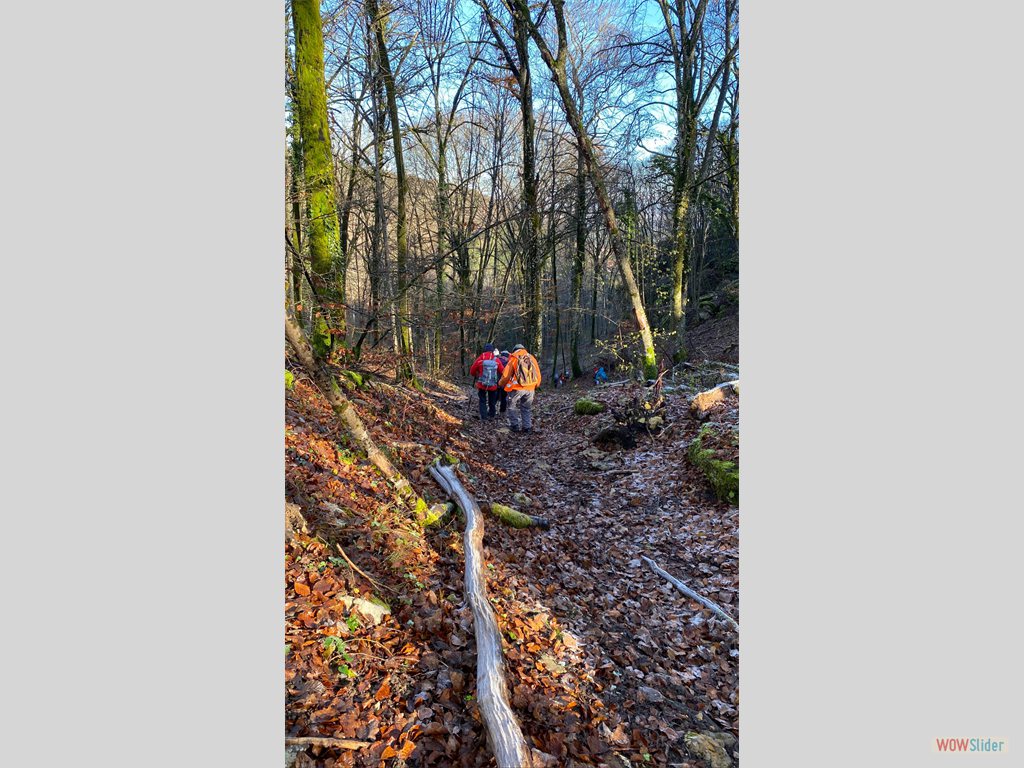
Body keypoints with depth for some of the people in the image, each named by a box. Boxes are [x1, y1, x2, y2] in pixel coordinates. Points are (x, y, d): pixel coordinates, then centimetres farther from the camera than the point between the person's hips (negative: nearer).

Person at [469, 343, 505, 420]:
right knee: (492, 401, 20)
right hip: (493, 385, 1)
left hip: (481, 385, -1)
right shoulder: (497, 360, -8)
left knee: (482, 401, 11)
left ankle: (483, 417, 6)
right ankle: (492, 415, 31)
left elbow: (472, 371, -1)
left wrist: (476, 376, 20)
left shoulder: (480, 359, -9)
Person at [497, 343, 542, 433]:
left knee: (513, 407, 12)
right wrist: (535, 385, 26)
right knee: (527, 408, 15)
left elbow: (506, 375, -1)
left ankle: (514, 426, 12)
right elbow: (538, 375, 11)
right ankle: (528, 427, 14)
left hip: (517, 388, -4)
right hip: (530, 388, 4)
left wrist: (501, 384, 16)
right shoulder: (532, 358, 10)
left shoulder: (514, 359, -2)